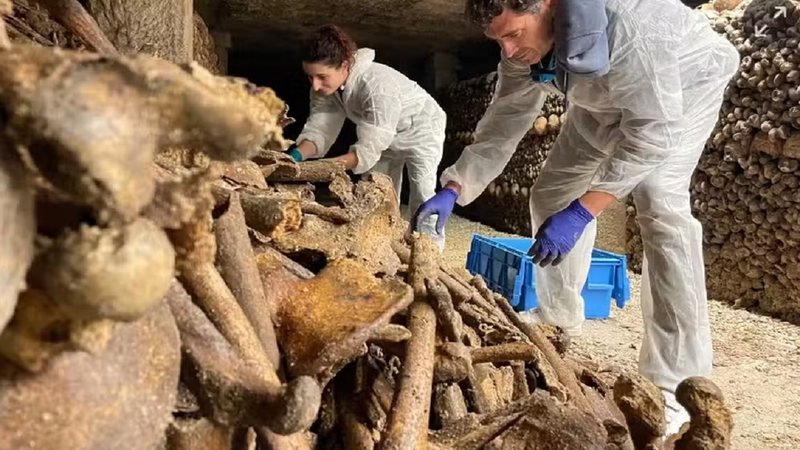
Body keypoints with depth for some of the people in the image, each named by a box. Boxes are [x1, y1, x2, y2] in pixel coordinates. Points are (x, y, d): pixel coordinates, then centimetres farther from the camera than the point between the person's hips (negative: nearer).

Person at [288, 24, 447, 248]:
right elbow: (319, 129, -23)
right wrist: (298, 154, -43)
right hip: (382, 136, 7)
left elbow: (368, 148, -43)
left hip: (420, 129, -7)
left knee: (421, 196, -11)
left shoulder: (378, 86, -42)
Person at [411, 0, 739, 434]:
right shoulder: (522, 46, -18)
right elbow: (504, 121, -12)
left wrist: (581, 212, -43)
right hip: (604, 97, 7)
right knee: (551, 194, 1)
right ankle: (556, 327, 18)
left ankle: (676, 382, -22)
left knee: (659, 205, -26)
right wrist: (452, 191, -23)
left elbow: (653, 131, -39)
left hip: (683, 87, -7)